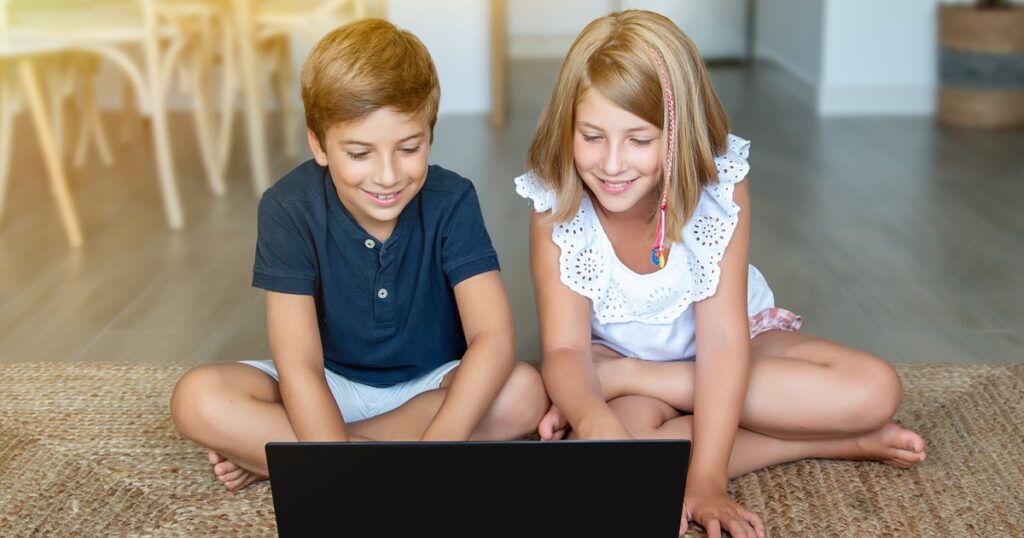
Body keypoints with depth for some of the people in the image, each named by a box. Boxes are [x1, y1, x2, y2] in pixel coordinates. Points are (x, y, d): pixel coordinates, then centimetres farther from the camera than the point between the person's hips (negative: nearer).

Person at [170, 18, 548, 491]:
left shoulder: (451, 201, -18)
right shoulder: (288, 210, -19)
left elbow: (494, 339, -27)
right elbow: (299, 367, -25)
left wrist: (434, 447, -43)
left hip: (434, 388, 2)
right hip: (329, 391, -1)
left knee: (524, 392, -30)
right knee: (198, 400, -25)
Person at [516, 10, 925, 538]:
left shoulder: (719, 186, -23)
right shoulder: (555, 208, -21)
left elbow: (723, 336, -27)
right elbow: (565, 347, -25)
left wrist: (705, 480, -35)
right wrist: (593, 418, -50)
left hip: (729, 349, 1)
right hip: (614, 357, -1)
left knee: (873, 391, -24)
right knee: (616, 431, -37)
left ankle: (622, 380, -20)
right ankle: (835, 442, -19)